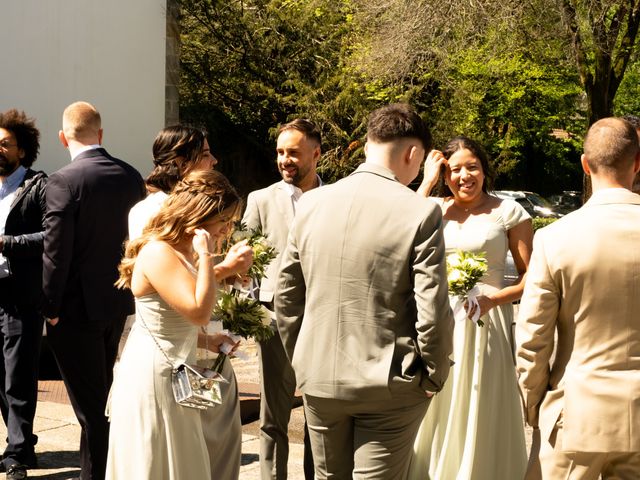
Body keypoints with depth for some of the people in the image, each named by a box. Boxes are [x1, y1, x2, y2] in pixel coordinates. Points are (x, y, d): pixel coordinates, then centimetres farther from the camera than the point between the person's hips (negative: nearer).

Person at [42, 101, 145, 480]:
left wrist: (51, 308, -9)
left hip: (77, 307, -7)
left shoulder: (65, 181, -17)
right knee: (103, 395, 21)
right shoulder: (131, 176, 2)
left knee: (91, 406, 1)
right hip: (117, 303, 7)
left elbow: (56, 252, -18)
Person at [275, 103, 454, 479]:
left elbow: (287, 295, 6)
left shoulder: (312, 203, 0)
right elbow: (432, 312, -16)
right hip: (388, 384, -4)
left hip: (318, 380, 4)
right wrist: (434, 376, -1)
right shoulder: (420, 212, -14)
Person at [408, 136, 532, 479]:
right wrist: (428, 182, -7)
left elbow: (530, 278, -1)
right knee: (435, 419, 8)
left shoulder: (508, 212, 0)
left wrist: (493, 299, -18)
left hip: (484, 323, -3)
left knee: (480, 418, 3)